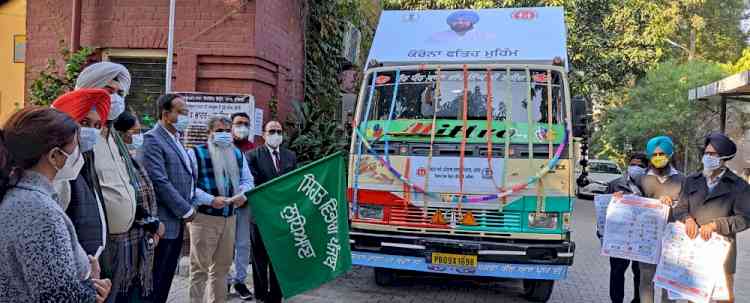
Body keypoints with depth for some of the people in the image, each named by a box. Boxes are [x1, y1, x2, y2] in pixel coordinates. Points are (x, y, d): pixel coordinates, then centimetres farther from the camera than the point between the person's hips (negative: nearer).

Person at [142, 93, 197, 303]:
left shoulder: (176, 139, 15)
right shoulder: (152, 139, -12)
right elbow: (160, 182, -19)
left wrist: (188, 207, 7)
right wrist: (186, 210, -14)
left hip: (178, 221, 8)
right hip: (165, 222, -8)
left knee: (167, 277, 14)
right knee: (156, 278, -1)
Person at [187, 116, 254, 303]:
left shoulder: (237, 154, 14)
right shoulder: (195, 154, -5)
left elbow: (247, 180, 15)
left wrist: (242, 194, -7)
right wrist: (211, 200, -21)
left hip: (230, 217, 6)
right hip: (204, 217, -6)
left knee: (222, 266, 15)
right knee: (200, 266, -1)